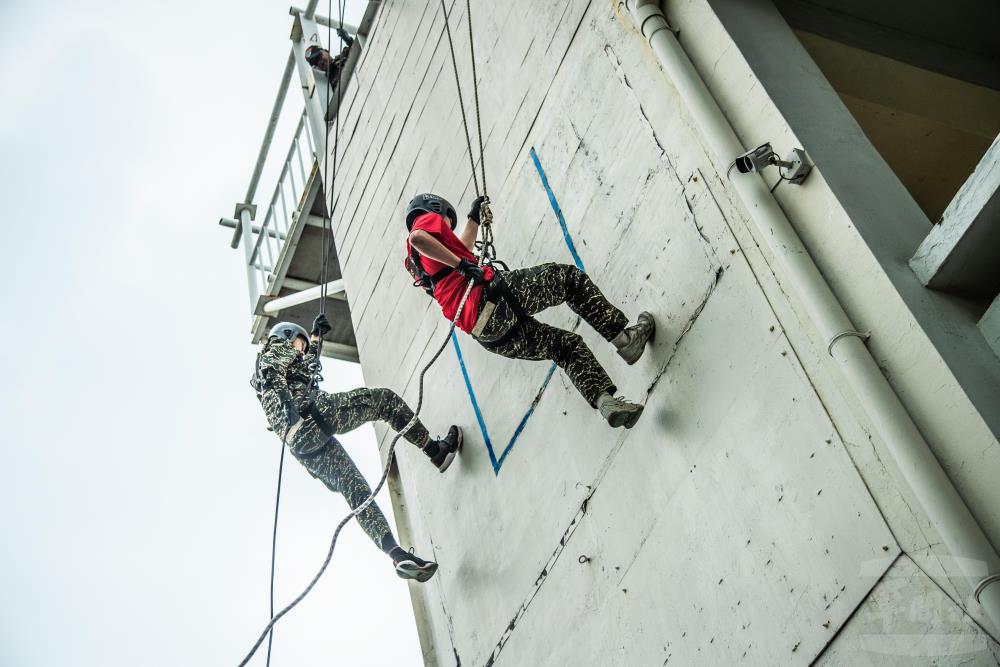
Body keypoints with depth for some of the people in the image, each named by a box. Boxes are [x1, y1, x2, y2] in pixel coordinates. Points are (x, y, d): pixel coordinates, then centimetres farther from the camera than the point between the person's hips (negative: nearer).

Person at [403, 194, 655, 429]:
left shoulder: (416, 263, 32)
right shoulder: (428, 219, 9)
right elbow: (417, 238, -18)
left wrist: (474, 217, 60)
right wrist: (462, 264, -17)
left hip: (485, 334, 9)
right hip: (489, 296, -9)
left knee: (566, 345, 16)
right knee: (567, 276, 4)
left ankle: (605, 401, 0)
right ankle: (622, 335, -3)